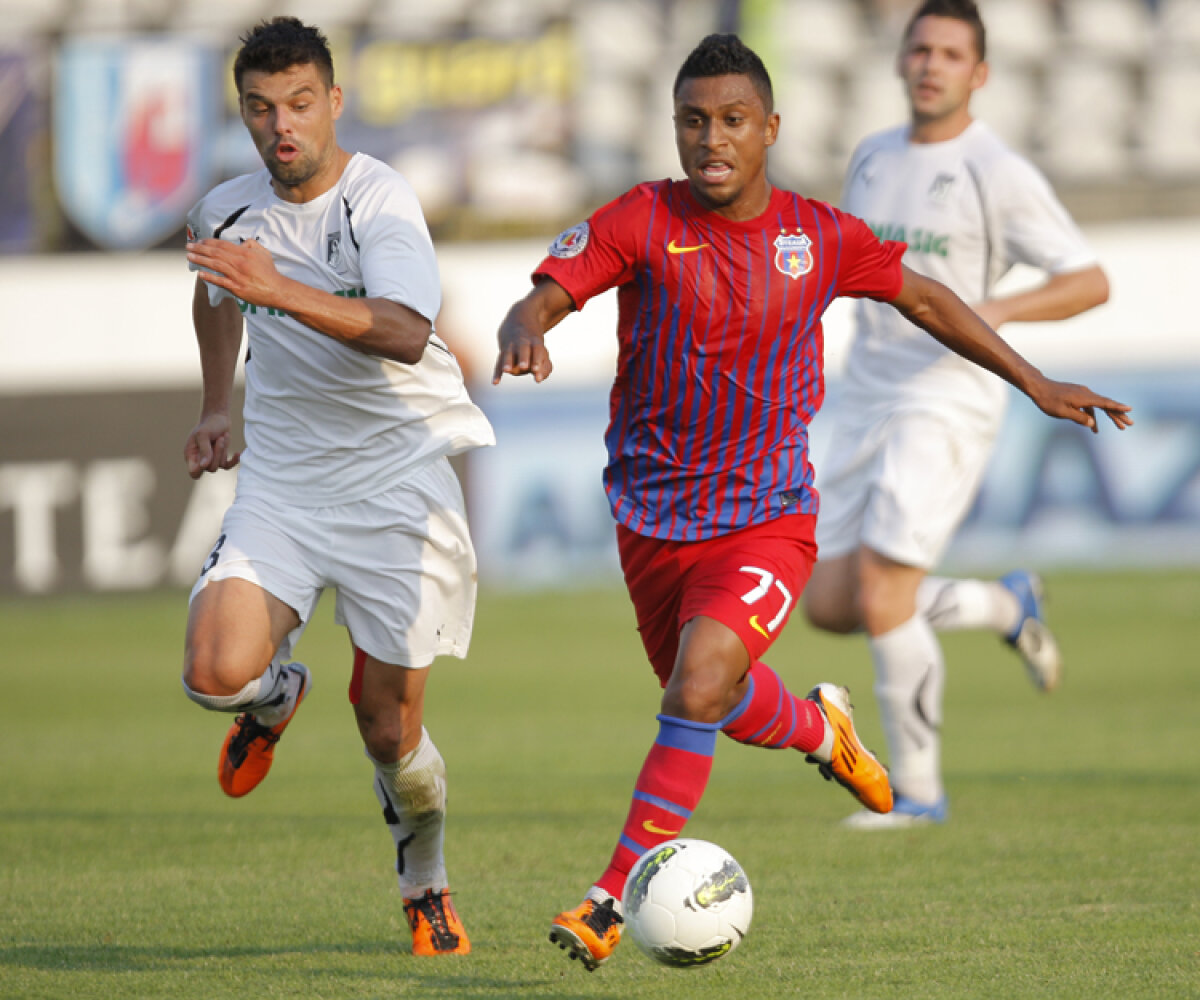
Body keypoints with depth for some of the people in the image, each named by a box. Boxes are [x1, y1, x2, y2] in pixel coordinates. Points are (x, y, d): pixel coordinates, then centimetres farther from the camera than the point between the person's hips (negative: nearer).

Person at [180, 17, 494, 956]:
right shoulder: (228, 210, 2)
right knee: (218, 674, -20)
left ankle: (427, 883, 30)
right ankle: (280, 695, 18)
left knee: (391, 731, 0)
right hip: (281, 482, 4)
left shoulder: (380, 201, -16)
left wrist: (277, 289, -43)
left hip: (402, 478, -4)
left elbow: (403, 333, -35)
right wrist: (217, 406, 24)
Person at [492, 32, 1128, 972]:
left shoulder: (821, 237, -2)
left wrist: (1034, 382, 15)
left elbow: (923, 298, 13)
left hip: (768, 518, -1)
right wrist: (523, 331, -43)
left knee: (700, 686, -24)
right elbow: (544, 296, -17)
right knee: (724, 704, 16)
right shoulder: (641, 222, -8)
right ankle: (819, 727, 53)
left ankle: (615, 898, -19)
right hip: (654, 516, 1)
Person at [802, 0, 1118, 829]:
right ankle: (1006, 607, 25)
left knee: (881, 603, -15)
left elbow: (1091, 283, -10)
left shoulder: (999, 175, -9)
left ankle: (918, 791, -1)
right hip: (866, 405, 7)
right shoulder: (873, 160, 12)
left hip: (948, 408, -7)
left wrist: (997, 310, -26)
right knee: (829, 605, 3)